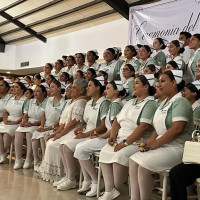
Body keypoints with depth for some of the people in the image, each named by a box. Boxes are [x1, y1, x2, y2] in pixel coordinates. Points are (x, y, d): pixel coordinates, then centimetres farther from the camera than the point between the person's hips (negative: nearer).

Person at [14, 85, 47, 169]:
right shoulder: (30, 102, 18)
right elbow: (25, 115, 15)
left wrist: (32, 124, -20)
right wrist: (24, 121, -7)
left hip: (38, 125, -5)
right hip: (27, 123, 5)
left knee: (29, 132, -33)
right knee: (18, 132, -23)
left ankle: (28, 160, -26)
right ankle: (18, 160, -22)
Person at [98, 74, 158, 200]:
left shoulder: (150, 104, -5)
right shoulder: (130, 103, 23)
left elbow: (144, 127, -18)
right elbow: (117, 121, 22)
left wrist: (125, 142, -20)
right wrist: (113, 136, 3)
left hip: (138, 142, -8)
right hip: (120, 139, 8)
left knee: (120, 156, -31)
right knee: (104, 152, -15)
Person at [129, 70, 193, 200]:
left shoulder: (180, 102, -11)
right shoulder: (164, 102, 18)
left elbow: (177, 129, -23)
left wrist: (156, 143, -17)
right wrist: (150, 141, -1)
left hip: (176, 148, -9)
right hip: (162, 145, 9)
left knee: (144, 166, -24)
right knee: (134, 160, -6)